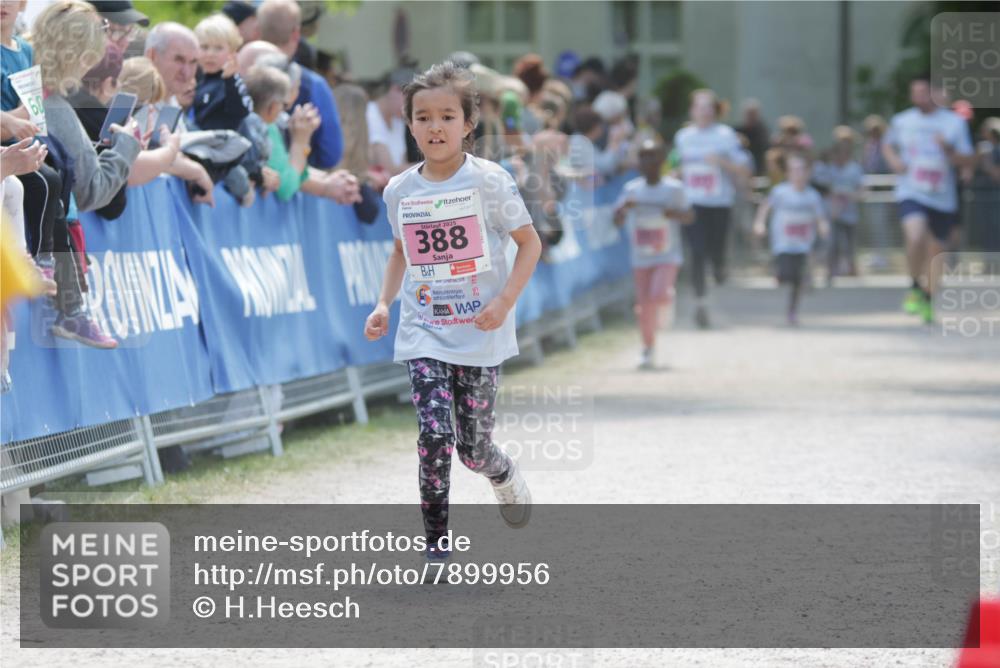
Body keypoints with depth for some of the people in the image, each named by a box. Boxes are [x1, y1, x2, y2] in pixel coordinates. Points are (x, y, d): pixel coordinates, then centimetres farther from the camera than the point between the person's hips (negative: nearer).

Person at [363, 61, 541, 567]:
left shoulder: (488, 181, -9)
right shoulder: (400, 190, 2)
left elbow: (530, 243, -4)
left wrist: (504, 302, -16)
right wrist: (384, 303, 6)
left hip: (479, 336, -2)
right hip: (423, 335, 2)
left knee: (473, 449, 4)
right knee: (435, 436, -16)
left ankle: (505, 475, 41)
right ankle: (435, 547, -5)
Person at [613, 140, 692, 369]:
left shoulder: (674, 188, -4)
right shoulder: (631, 189, 1)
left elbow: (689, 217, 3)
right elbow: (618, 221, 0)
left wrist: (675, 213, -18)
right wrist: (624, 207, -21)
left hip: (668, 256, -2)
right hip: (641, 257, 2)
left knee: (658, 295, -22)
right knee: (643, 305, 2)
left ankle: (669, 298, 15)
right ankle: (648, 350, 18)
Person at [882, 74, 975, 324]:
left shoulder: (955, 122, 0)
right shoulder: (902, 121, 4)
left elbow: (969, 161, 1)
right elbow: (888, 144, 24)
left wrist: (950, 151, -19)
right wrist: (893, 160, 1)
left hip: (943, 198, 2)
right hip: (911, 193, -2)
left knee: (937, 252, 11)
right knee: (916, 237, -28)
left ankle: (928, 299, 33)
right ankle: (915, 287, -5)